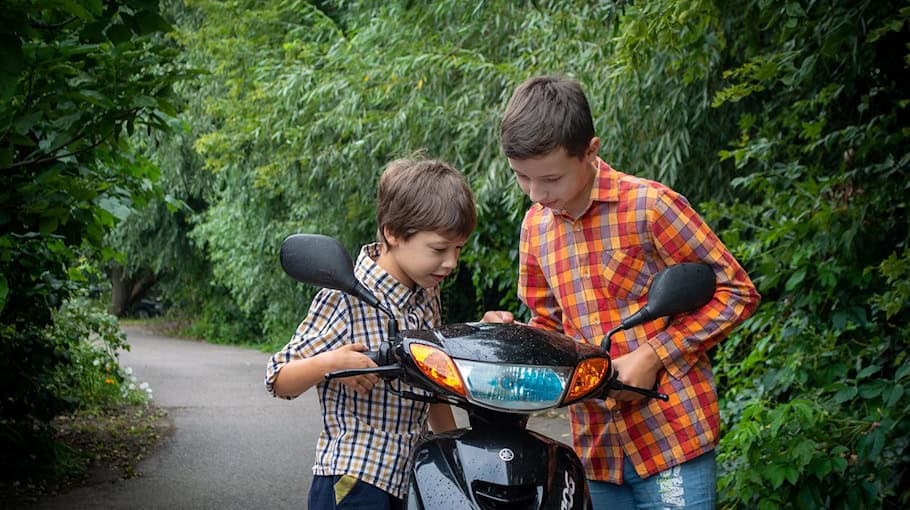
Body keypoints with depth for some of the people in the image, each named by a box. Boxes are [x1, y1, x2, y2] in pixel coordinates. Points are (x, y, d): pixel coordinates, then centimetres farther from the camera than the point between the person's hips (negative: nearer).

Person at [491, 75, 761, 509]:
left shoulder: (649, 205, -11)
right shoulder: (535, 226, 10)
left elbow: (736, 291, -7)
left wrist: (653, 354, -15)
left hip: (671, 437, -6)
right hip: (596, 446, 6)